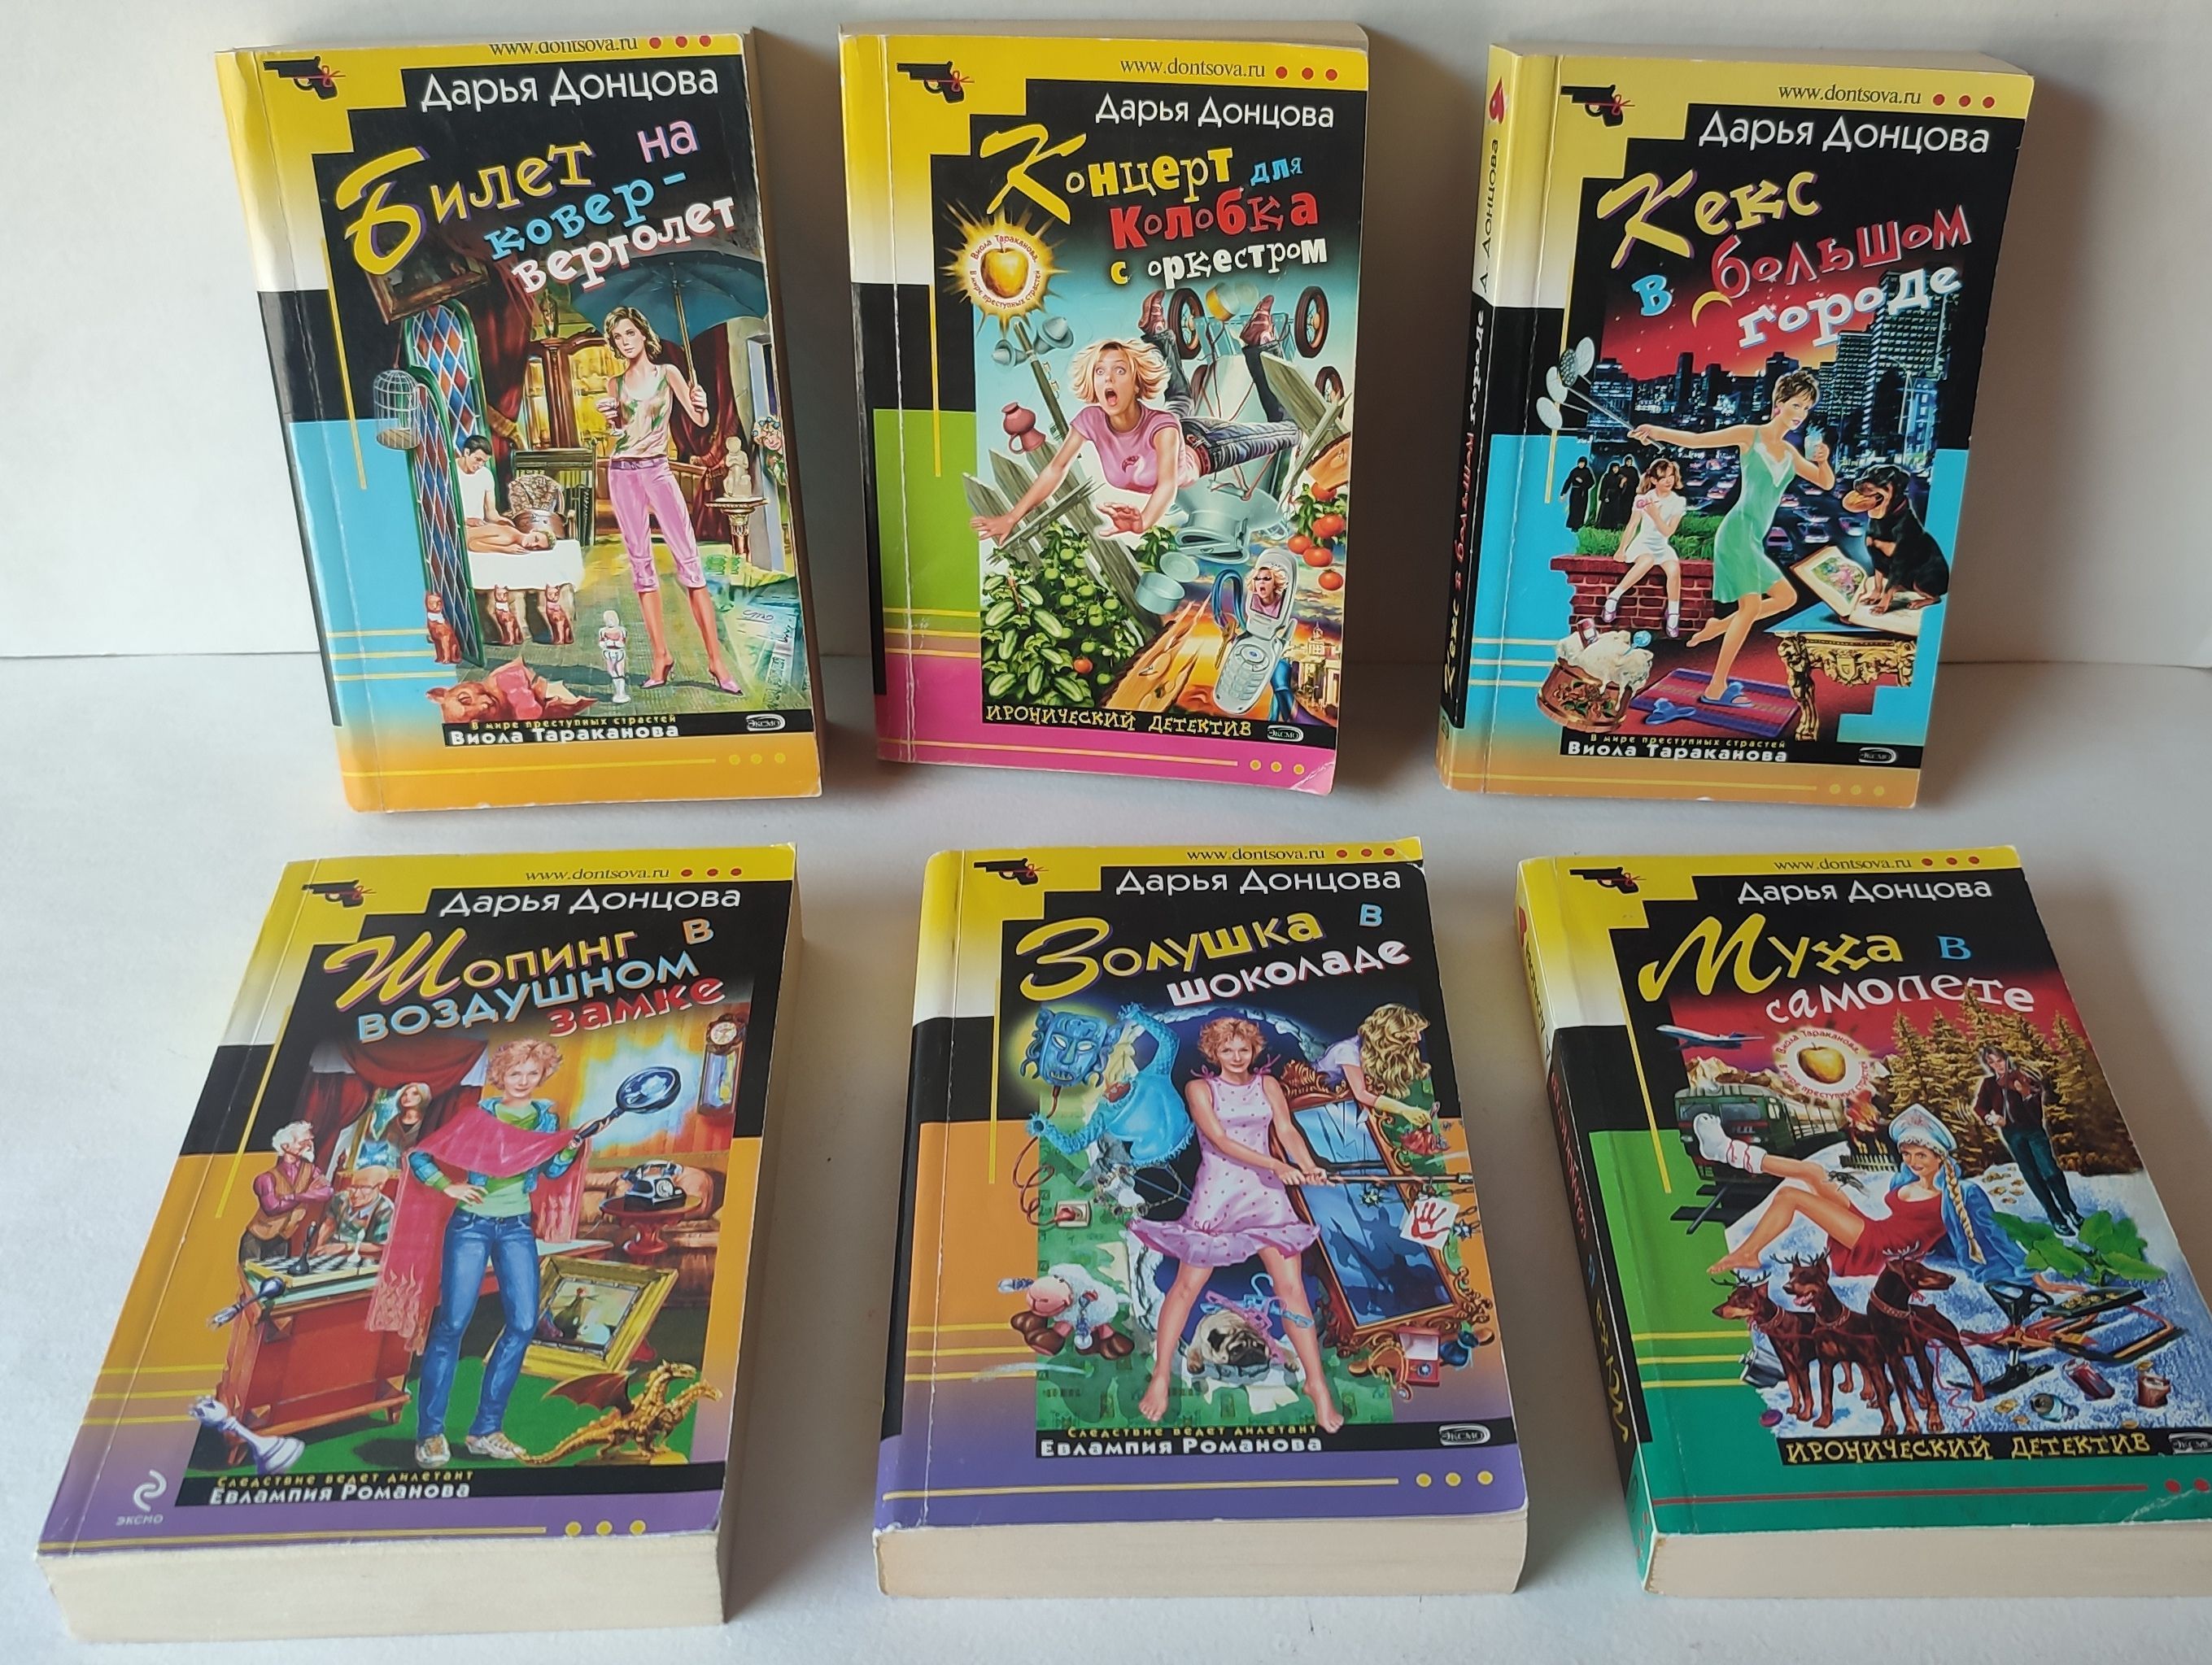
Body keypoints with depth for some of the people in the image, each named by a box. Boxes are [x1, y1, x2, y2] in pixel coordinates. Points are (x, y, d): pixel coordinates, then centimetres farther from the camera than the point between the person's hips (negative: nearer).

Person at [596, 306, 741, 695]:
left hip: (657, 470, -3)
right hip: (622, 472, 3)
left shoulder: (667, 373, 5)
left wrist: (702, 404, -24)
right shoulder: (615, 383, 11)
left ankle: (716, 659, -13)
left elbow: (700, 420, -2)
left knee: (688, 558, -11)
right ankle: (661, 655, 6)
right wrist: (610, 419, -2)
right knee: (640, 562, 2)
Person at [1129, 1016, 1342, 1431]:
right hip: (1216, 1193, -2)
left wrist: (1308, 1166, -22)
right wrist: (1277, 1165, -22)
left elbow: (1287, 1129, -1)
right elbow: (1220, 1140, -12)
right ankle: (1160, 1378, 10)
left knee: (1291, 1285, -5)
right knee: (1187, 1285, -2)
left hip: (1266, 1194, 2)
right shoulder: (1200, 1088, 0)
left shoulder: (1267, 1084, 10)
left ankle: (1317, 1383, 2)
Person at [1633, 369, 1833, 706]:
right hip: (1739, 530, -8)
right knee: (1750, 606, -15)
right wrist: (1656, 431, -24)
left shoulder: (1789, 453, 16)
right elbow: (1697, 440, -9)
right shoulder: (1750, 435, -3)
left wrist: (1823, 460, -1)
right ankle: (1715, 690, -13)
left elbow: (1826, 483, 21)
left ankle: (1710, 631, 14)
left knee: (1786, 598, 14)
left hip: (1755, 539, 8)